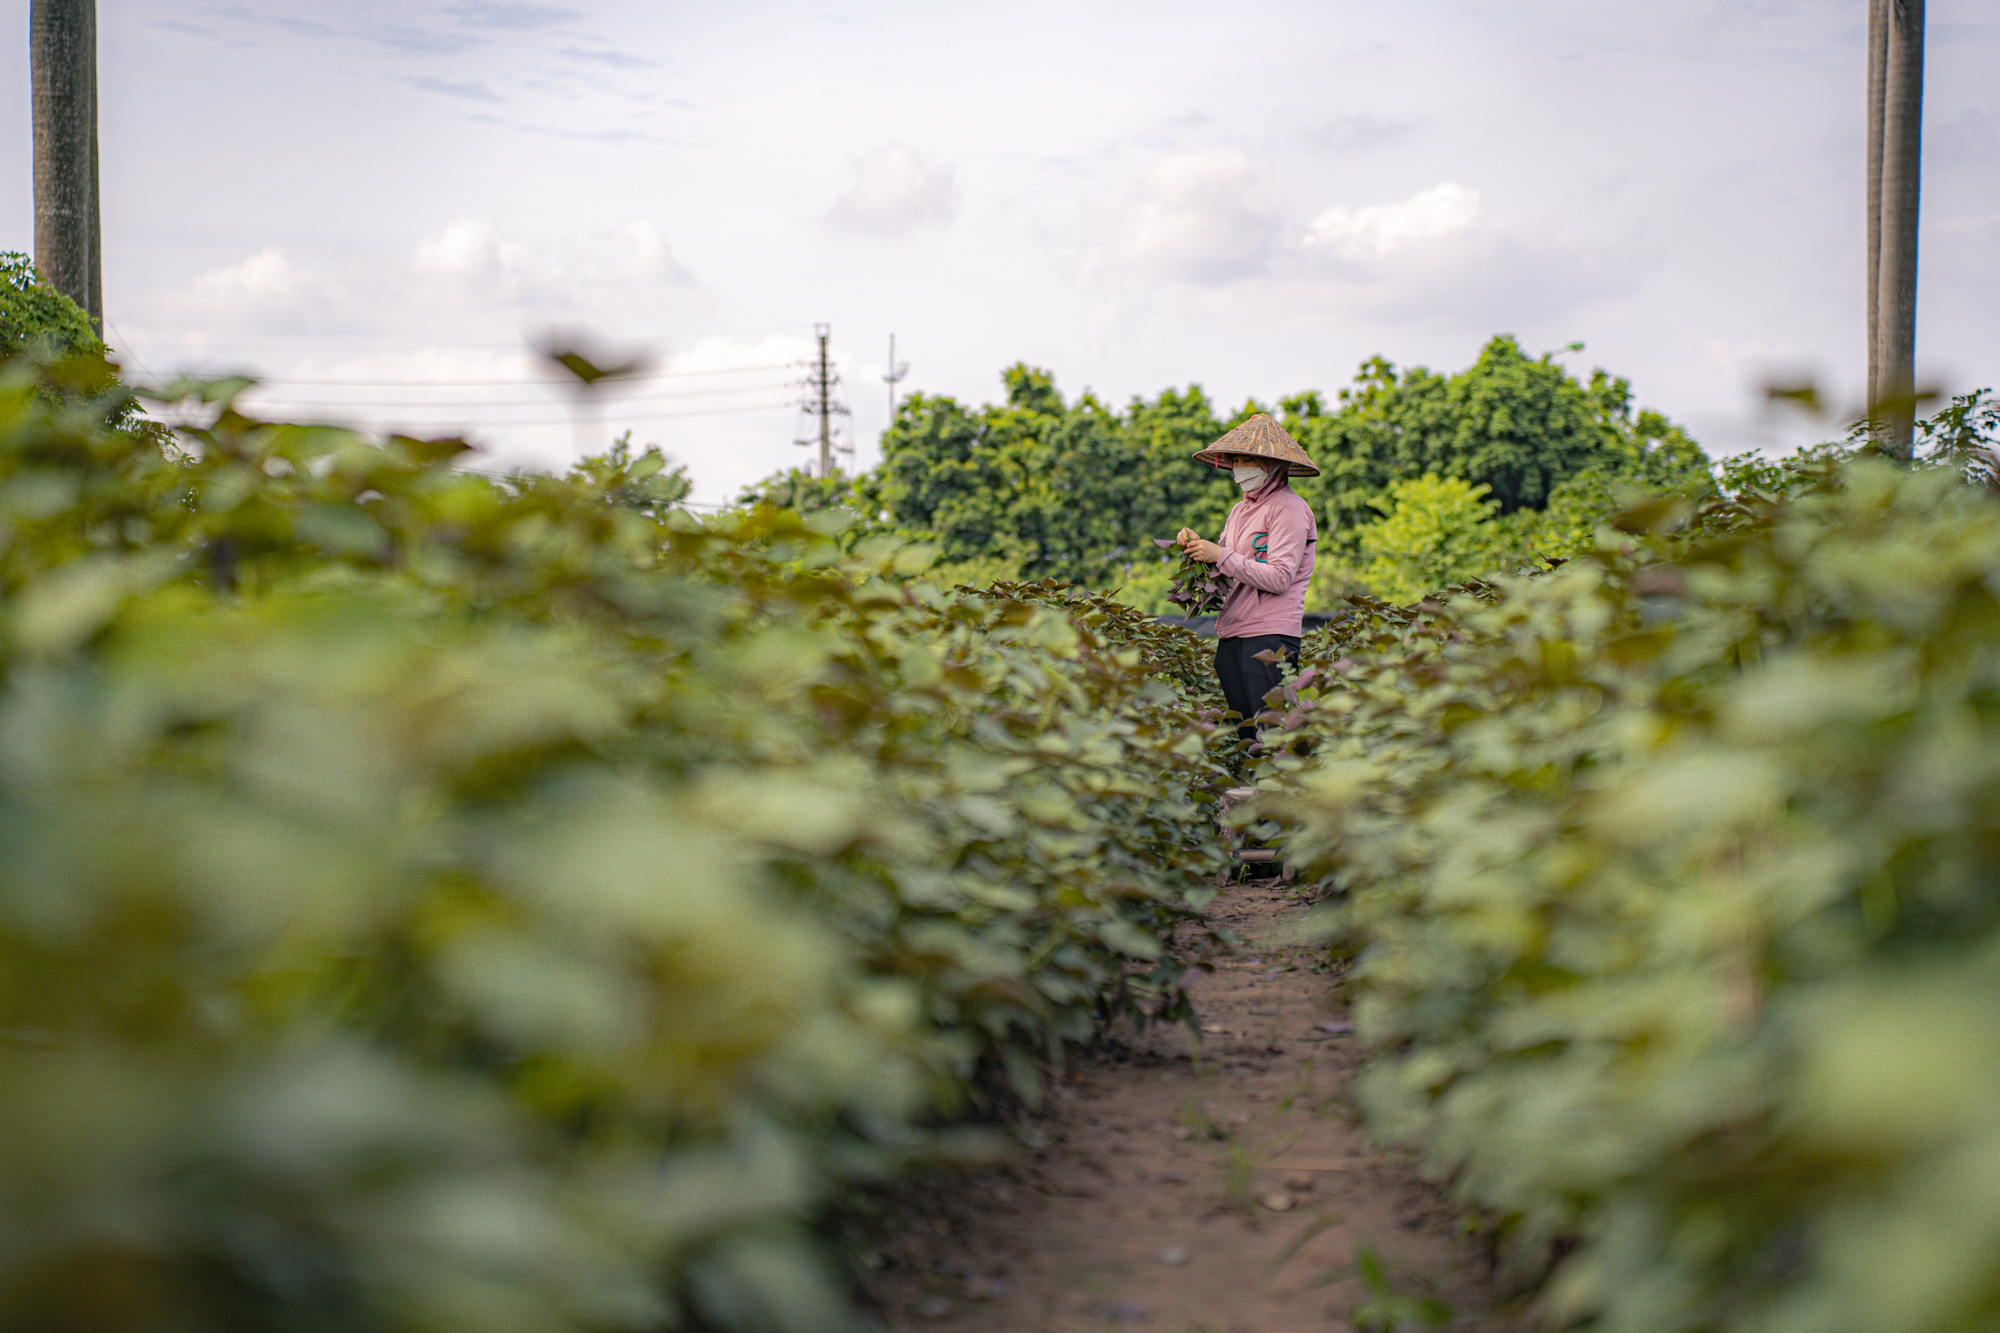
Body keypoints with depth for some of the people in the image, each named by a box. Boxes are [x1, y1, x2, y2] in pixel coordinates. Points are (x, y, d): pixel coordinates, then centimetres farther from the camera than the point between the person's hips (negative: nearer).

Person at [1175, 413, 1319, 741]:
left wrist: (1221, 555, -15)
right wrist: (1198, 546, 1)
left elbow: (1278, 578, -15)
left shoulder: (1289, 508, -6)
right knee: (1240, 735, 6)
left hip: (1270, 637, -8)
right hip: (1231, 635, 8)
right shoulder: (1241, 510, 18)